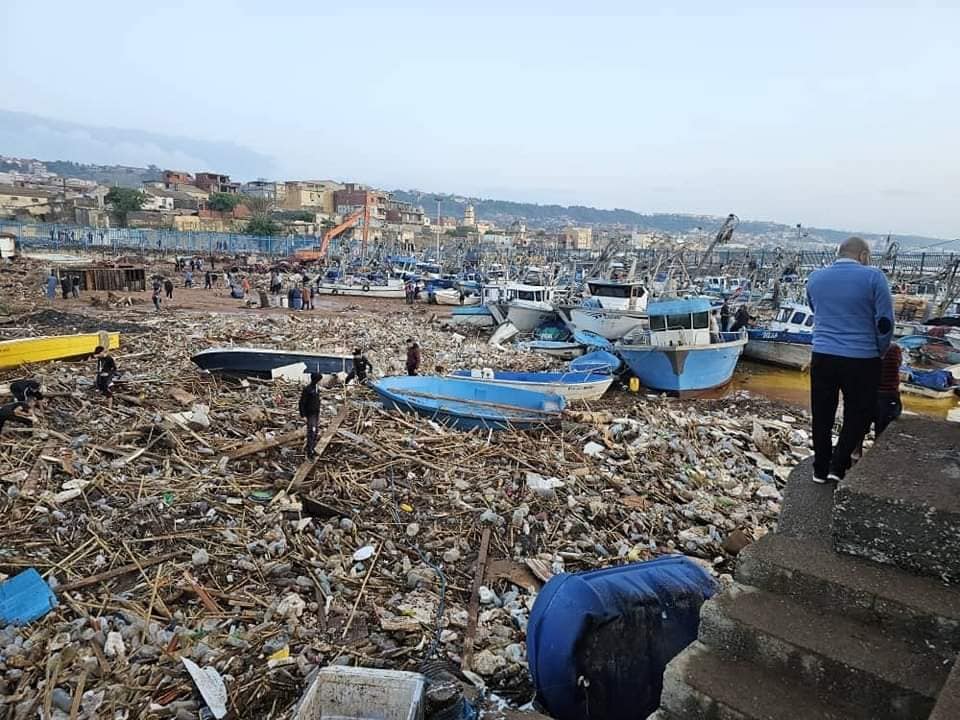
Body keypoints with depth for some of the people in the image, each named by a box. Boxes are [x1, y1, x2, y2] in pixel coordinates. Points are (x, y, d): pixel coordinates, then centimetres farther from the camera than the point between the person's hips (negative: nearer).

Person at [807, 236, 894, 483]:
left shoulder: (815, 278, 6)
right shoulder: (873, 277, -8)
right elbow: (885, 322, -7)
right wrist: (880, 351, 8)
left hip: (822, 356, 4)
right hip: (861, 359, -3)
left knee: (822, 415, 14)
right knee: (858, 414, 14)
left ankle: (821, 469, 22)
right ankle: (838, 465, 14)